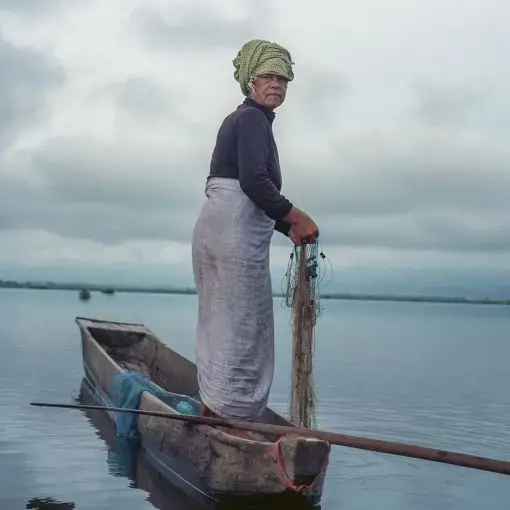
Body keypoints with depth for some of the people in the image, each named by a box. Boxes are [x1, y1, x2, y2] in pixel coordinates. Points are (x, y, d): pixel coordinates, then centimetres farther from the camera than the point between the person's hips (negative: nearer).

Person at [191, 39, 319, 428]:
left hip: (216, 226, 10)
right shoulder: (253, 119, -6)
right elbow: (253, 181, -20)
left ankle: (211, 415, 18)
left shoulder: (242, 120, 24)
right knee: (240, 328, -7)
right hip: (237, 232, -10)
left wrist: (287, 227, 19)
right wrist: (296, 216, -11)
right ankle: (225, 418, -5)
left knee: (222, 326, 12)